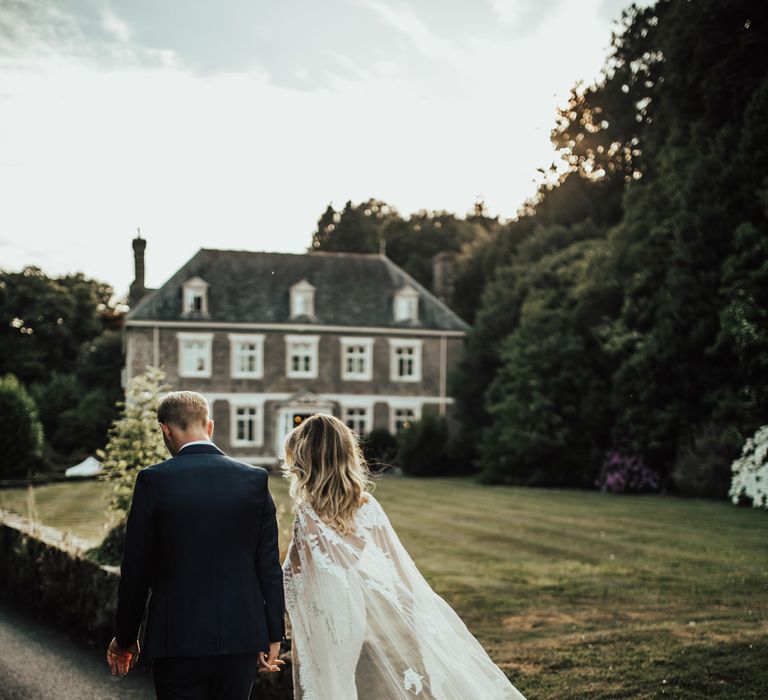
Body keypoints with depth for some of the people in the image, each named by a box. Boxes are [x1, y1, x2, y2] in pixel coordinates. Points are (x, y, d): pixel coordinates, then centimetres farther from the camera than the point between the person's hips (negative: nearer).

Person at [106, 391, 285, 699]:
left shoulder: (153, 480, -8)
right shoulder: (255, 479, -1)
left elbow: (135, 569, -3)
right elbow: (269, 566, 1)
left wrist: (125, 638, 9)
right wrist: (273, 636, 9)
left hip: (178, 639, -2)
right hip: (242, 638, 3)